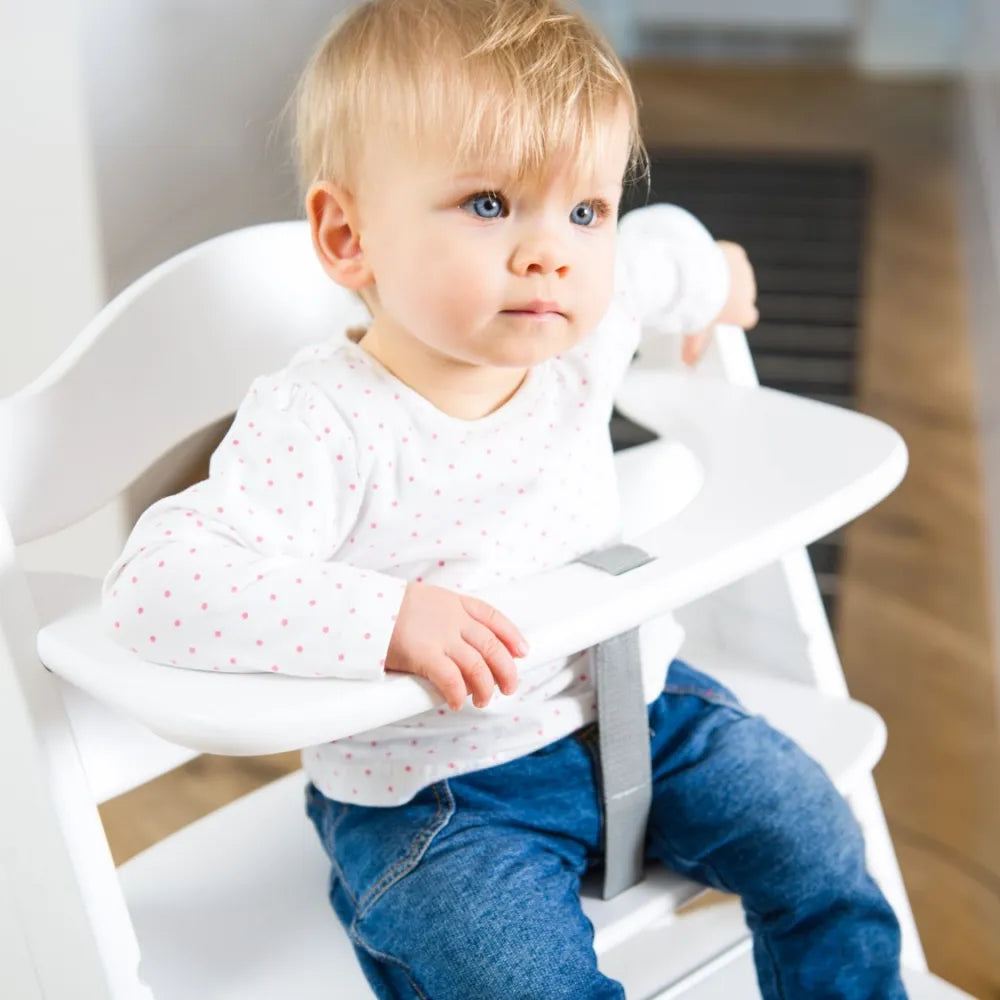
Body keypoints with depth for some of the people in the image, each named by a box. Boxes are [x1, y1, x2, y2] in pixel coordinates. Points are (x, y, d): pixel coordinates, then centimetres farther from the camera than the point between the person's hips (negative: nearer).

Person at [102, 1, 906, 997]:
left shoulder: (582, 329, -9)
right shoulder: (322, 425, -27)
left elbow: (655, 246, 15)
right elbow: (155, 583, -35)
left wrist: (707, 279, 38)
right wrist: (385, 616, -42)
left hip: (630, 696, 6)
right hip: (433, 784, -5)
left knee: (816, 842, 3)